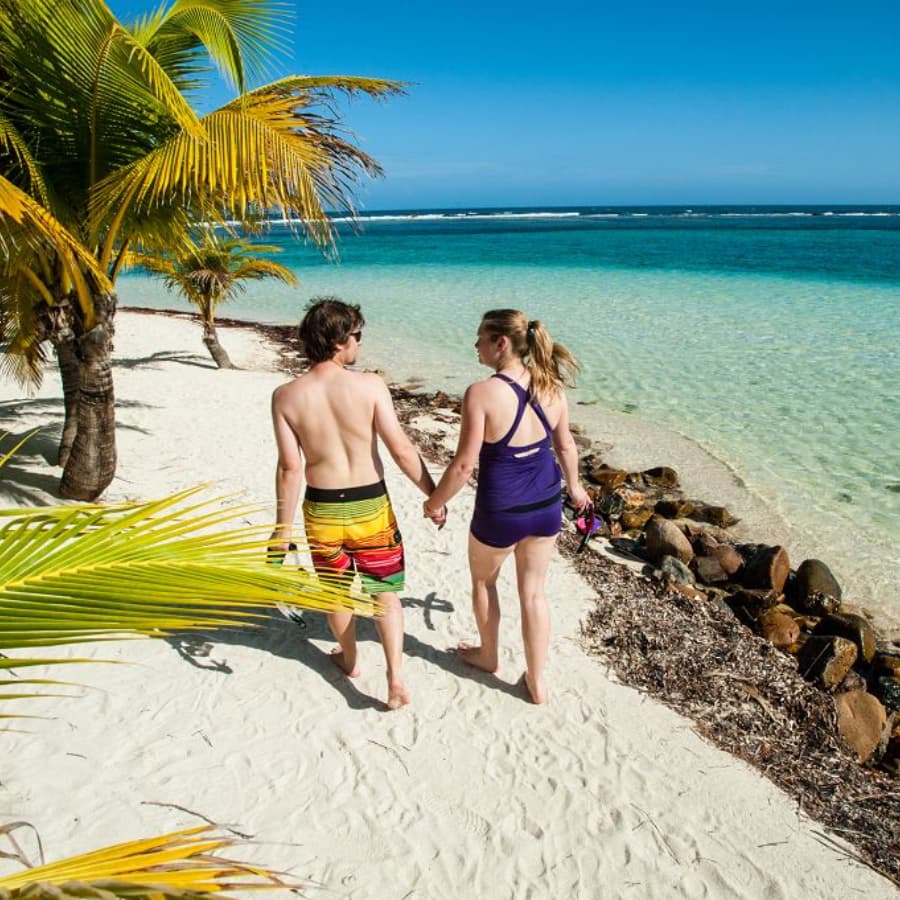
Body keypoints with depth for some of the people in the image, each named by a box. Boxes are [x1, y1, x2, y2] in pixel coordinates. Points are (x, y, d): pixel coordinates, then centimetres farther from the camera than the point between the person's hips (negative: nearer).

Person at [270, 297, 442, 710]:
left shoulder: (286, 396, -11)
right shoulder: (370, 385, -16)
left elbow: (290, 467, -10)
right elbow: (401, 449, -15)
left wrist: (282, 529, -2)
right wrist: (434, 495, -3)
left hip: (321, 509, 2)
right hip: (370, 506, -1)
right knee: (385, 590, 16)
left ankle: (349, 660, 44)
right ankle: (395, 677, 8)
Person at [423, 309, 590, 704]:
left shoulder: (481, 393, -24)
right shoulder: (552, 386, -7)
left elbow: (464, 464, -21)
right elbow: (565, 445, 5)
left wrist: (435, 502, -5)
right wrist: (574, 486, 23)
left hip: (500, 512, -4)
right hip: (547, 506, 5)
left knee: (483, 581, 25)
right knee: (533, 591, 19)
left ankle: (488, 655, 47)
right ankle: (537, 682, 31)